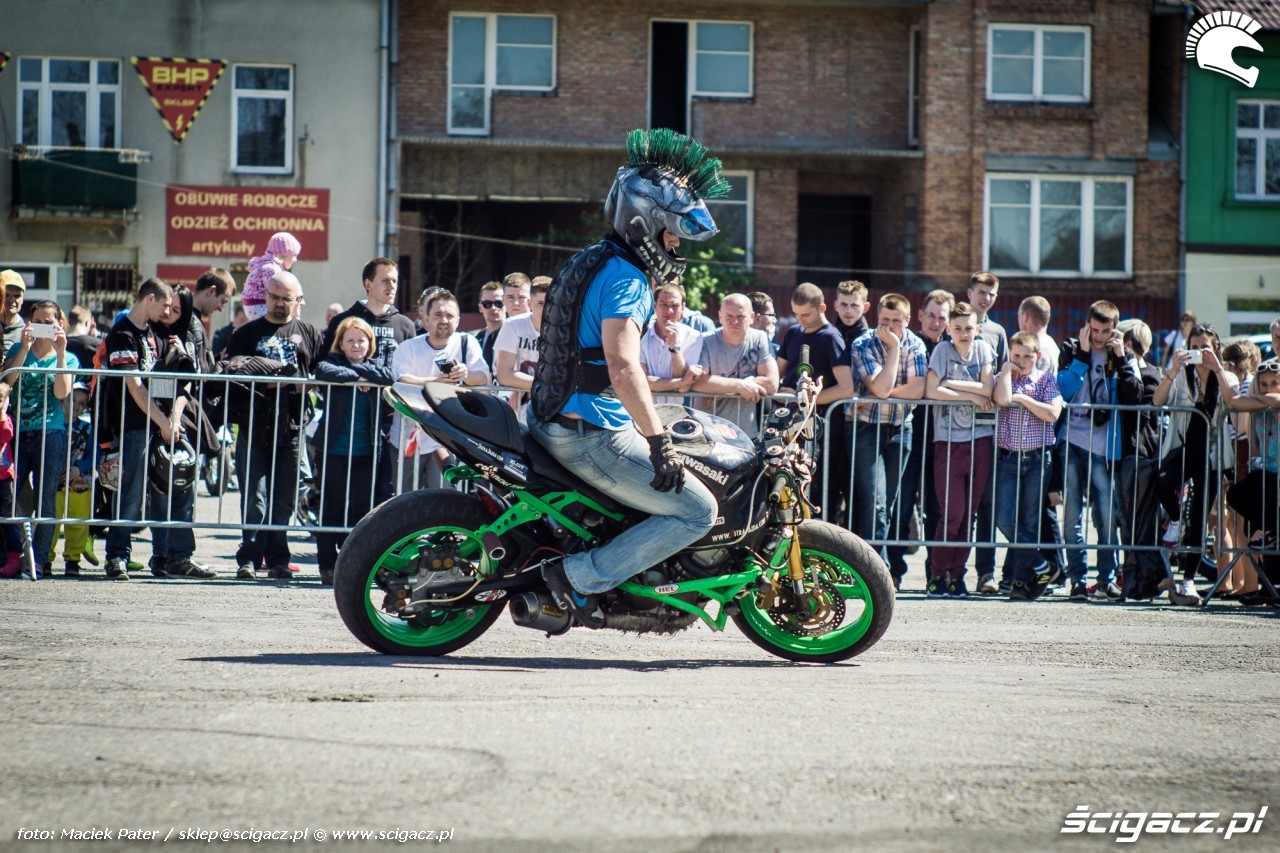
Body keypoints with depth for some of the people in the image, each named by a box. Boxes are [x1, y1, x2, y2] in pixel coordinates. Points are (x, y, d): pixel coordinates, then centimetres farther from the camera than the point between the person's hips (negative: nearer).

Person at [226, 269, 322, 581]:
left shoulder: (309, 333, 15)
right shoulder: (247, 333, 12)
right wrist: (264, 381, -12)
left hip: (291, 427, 1)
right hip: (254, 426, -1)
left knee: (284, 501, 5)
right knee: (254, 499, -7)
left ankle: (277, 559, 11)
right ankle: (249, 558, -5)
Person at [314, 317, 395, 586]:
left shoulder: (375, 366, 11)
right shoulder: (333, 362, 3)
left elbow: (390, 377, -12)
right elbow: (323, 371, -22)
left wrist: (356, 368, -11)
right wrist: (355, 376, -16)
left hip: (366, 452, 2)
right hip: (334, 450, -2)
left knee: (361, 511, 1)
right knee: (331, 510, 2)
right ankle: (327, 567, 8)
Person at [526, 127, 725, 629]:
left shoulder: (588, 263, 16)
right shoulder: (626, 280, -16)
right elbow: (623, 367, -29)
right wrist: (659, 441, -32)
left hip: (552, 420, 10)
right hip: (592, 434, -10)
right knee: (697, 512, -8)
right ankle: (580, 576, -9)